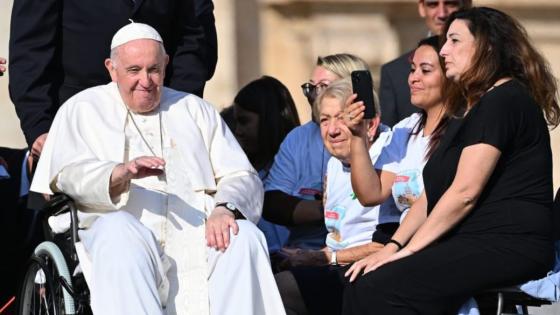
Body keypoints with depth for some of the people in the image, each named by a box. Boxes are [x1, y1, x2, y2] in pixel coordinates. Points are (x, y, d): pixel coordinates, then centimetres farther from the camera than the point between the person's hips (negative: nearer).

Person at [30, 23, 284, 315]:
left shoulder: (195, 110, 24)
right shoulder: (83, 110, 16)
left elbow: (241, 177, 13)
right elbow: (70, 175, -3)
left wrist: (225, 208, -12)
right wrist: (121, 173, -25)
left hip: (198, 232, 3)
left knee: (245, 237, -28)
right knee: (119, 230, -37)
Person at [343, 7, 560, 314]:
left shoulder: (504, 101, -9)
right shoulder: (468, 108, 24)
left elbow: (464, 193, -16)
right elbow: (432, 194, 21)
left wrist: (408, 250, -12)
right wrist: (393, 245, 7)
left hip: (508, 248, -9)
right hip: (469, 243, 9)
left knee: (377, 289, -26)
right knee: (359, 285, -12)